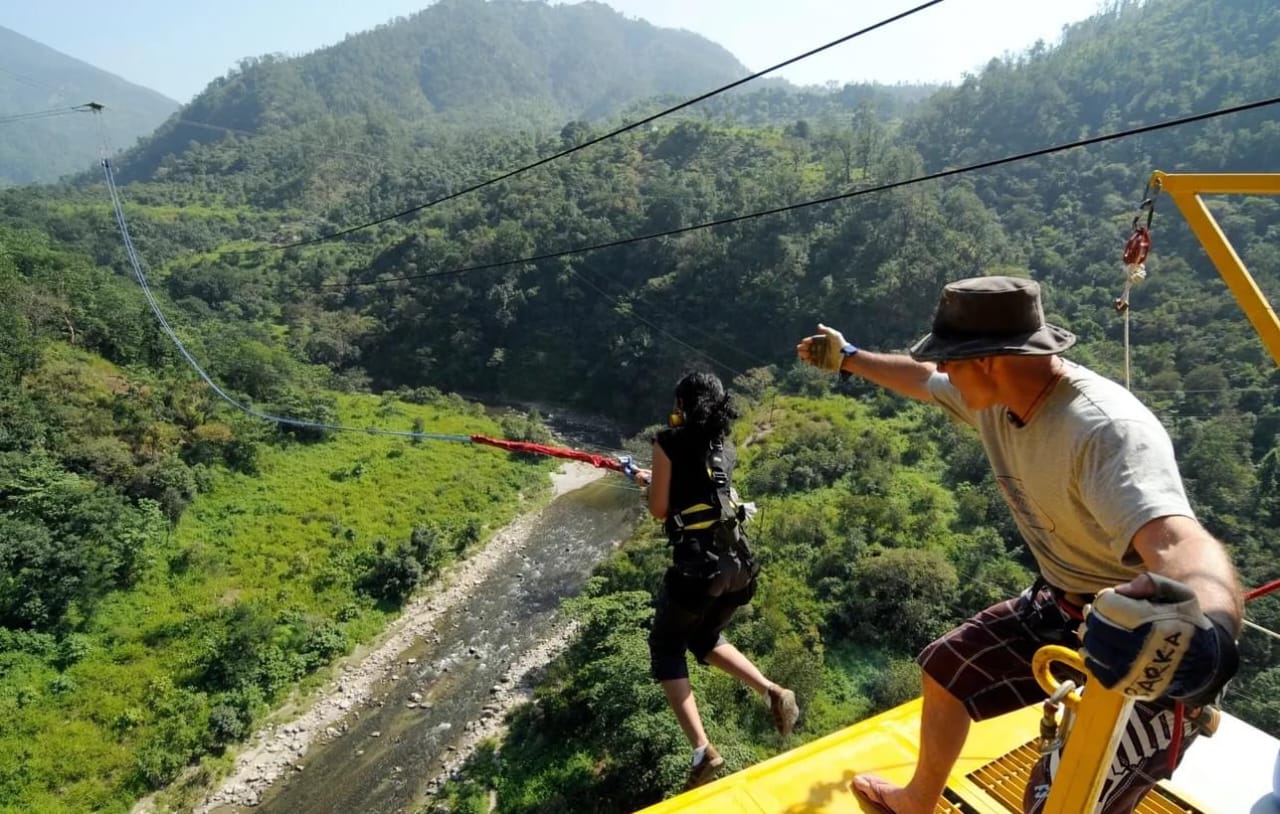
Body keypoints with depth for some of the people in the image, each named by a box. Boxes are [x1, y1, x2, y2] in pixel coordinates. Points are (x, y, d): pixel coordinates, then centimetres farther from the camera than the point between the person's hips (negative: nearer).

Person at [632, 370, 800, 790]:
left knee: (666, 650, 15)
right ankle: (773, 692, 12)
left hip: (697, 565, -6)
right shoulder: (724, 447, 14)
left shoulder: (669, 443, -5)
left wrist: (651, 485, 20)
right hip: (738, 563, 6)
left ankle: (702, 751, 5)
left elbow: (659, 510, -1)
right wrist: (654, 478, 41)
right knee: (706, 639, 30)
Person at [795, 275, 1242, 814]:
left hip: (1151, 650, -8)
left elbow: (1181, 545, -50)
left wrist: (1202, 626, -72)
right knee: (944, 669, 19)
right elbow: (920, 380, 11)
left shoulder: (1107, 430, -34)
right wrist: (847, 358, 25)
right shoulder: (994, 394, -9)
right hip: (1061, 608, 8)